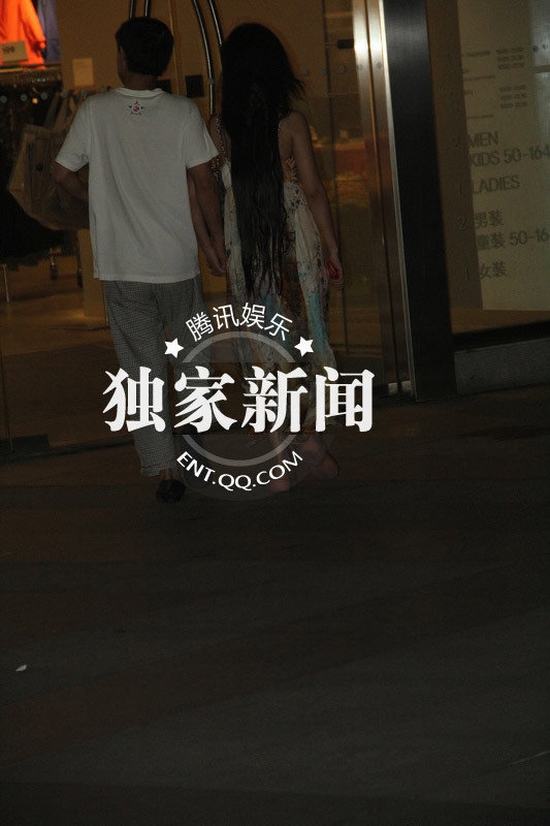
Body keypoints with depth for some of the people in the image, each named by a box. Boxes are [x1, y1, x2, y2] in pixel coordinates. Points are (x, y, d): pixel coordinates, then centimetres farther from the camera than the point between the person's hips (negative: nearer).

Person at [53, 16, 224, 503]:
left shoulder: (96, 112, -6)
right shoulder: (182, 113, -7)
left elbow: (63, 174, -1)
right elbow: (204, 184, -8)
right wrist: (215, 240, 4)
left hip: (121, 268, 0)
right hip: (177, 262, 0)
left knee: (142, 371, 5)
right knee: (189, 357, 21)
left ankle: (164, 468, -1)